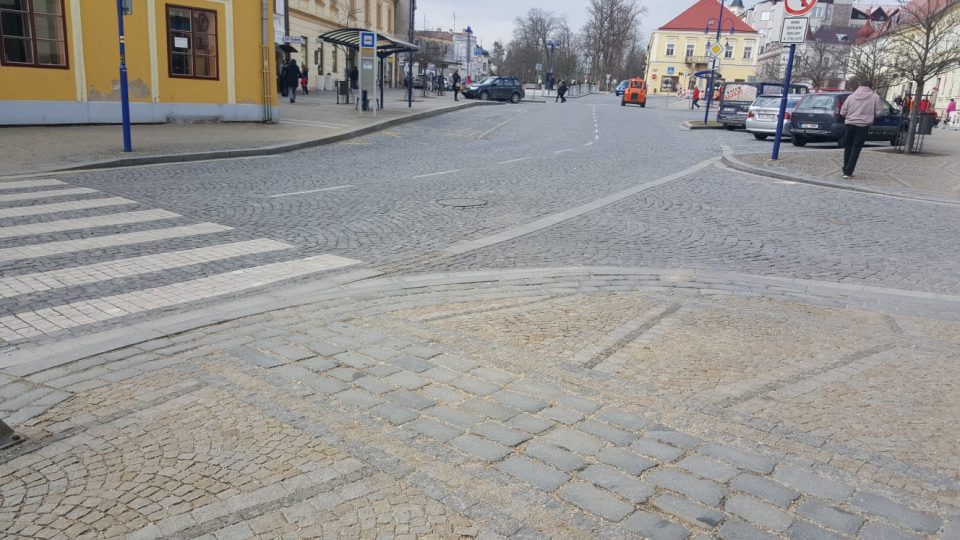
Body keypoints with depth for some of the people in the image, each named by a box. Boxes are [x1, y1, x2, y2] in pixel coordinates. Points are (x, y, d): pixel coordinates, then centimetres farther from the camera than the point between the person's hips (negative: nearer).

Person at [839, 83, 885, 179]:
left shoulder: (851, 96, 4)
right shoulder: (875, 97, 0)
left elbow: (842, 112, 4)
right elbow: (879, 112, -2)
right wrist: (869, 115, 17)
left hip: (849, 124, 2)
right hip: (863, 126, -2)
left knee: (847, 148, 14)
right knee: (856, 149, 1)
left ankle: (846, 170, 19)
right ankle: (848, 172, -4)